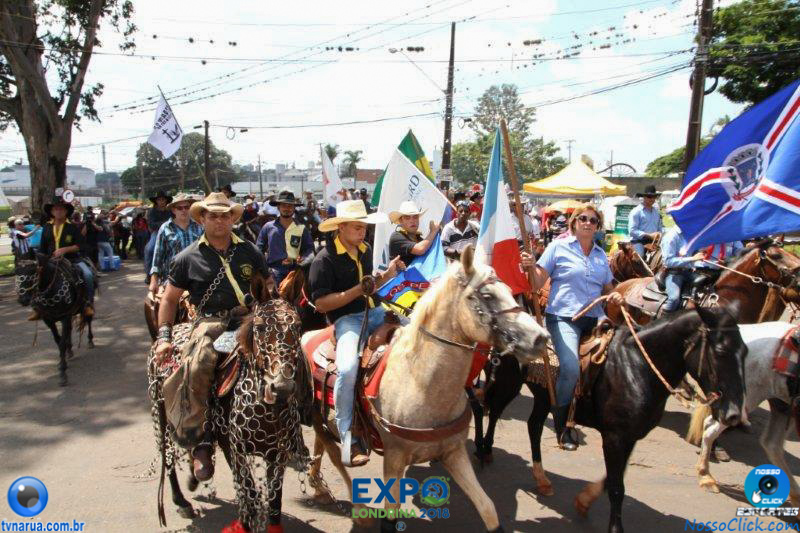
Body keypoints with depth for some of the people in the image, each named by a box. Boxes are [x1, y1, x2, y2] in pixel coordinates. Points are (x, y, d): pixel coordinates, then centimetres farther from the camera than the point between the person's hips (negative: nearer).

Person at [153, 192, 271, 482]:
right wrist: (164, 336, 4)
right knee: (197, 366, -32)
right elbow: (170, 298, 15)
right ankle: (199, 444, -19)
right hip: (210, 323, -2)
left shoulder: (249, 251, 14)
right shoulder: (189, 257, 9)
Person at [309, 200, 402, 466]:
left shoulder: (366, 250, 13)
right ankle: (347, 438, -15)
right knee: (348, 369, -32)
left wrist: (387, 274, 6)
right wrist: (359, 290, -20)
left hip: (374, 311, 7)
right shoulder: (325, 259, -9)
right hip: (347, 319, -7)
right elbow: (321, 304, -14)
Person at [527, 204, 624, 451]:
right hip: (563, 317, -5)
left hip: (593, 319, 5)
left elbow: (608, 287, 24)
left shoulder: (601, 254, 17)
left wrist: (615, 296, 2)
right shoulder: (558, 247, 4)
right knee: (570, 368, -23)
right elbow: (538, 282, -1)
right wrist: (531, 266, -21)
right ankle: (561, 426, -2)